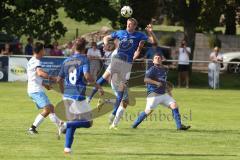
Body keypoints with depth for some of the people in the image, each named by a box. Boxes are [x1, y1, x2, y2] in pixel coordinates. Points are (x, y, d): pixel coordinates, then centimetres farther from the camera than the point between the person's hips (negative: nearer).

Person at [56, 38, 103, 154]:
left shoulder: (66, 61, 12)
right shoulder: (84, 59, -6)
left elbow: (59, 79, 16)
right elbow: (87, 76, -21)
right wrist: (98, 86, -8)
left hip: (67, 96, 6)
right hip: (78, 96, -6)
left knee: (73, 122, 17)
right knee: (88, 122, 3)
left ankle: (67, 147, 6)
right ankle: (67, 125, -19)